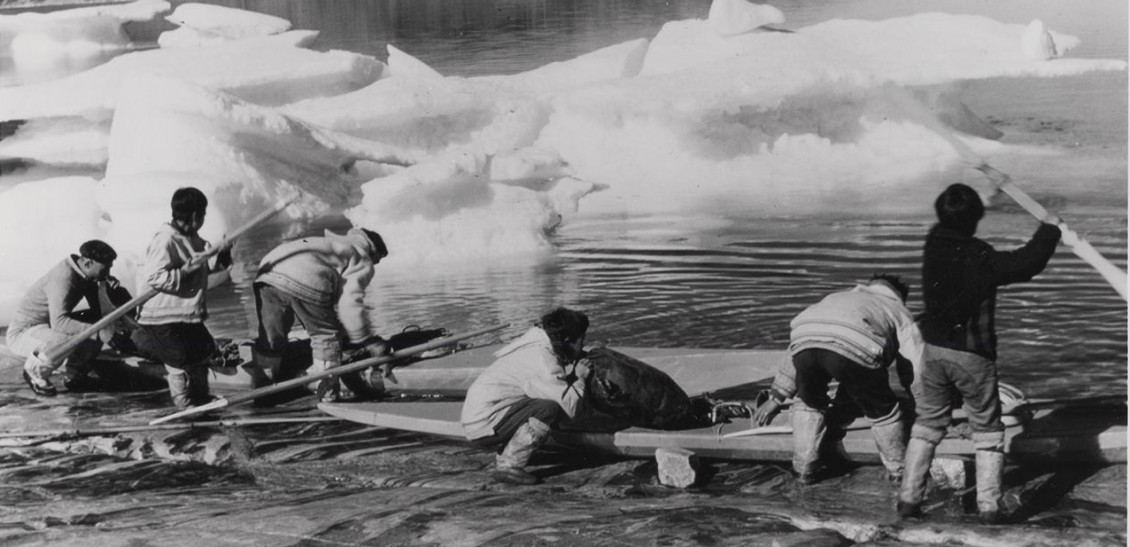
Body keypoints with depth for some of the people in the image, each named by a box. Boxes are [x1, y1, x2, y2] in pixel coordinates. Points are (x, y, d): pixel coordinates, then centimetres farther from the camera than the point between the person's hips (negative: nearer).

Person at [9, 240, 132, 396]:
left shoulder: (82, 272, -2)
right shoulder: (63, 279, -30)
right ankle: (35, 372, -7)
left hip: (50, 327, 9)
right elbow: (58, 322, -41)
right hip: (22, 334, -9)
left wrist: (108, 283, -15)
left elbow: (98, 308, 4)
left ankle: (75, 371, 13)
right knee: (66, 342, -38)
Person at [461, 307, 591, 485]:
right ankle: (509, 466, -15)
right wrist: (580, 377, -6)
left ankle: (504, 457, 13)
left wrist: (572, 376, 6)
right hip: (483, 425, -10)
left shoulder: (537, 347, 12)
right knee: (549, 409, -23)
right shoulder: (542, 360, -20)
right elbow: (570, 406, -23)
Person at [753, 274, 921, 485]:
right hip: (851, 348, -4)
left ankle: (804, 468, 31)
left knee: (809, 403, 31)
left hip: (804, 338, 4)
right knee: (883, 411, 19)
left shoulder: (837, 298, 47)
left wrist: (776, 397, 51)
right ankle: (899, 471, 31)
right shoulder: (899, 311, 36)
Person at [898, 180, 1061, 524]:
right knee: (987, 430, 10)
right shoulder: (983, 259, -19)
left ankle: (909, 498, 12)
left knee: (927, 424, 16)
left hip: (934, 350, 4)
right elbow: (1029, 263, -20)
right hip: (974, 356, -4)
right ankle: (989, 505, 5)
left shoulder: (935, 243, -3)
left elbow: (954, 224, 16)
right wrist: (1049, 228, -1)